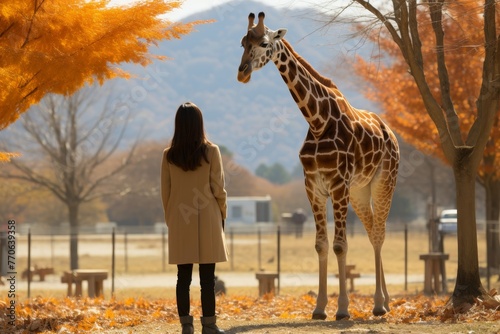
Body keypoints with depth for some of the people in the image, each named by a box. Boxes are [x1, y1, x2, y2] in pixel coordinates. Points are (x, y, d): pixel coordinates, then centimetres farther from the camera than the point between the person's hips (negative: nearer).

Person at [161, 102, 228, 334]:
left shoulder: (169, 155, -1)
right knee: (207, 277, 1)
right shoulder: (211, 152, -8)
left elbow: (165, 192, 4)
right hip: (207, 220, -2)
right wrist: (221, 215, 9)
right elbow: (218, 189, -4)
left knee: (183, 276, 5)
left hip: (180, 222, 2)